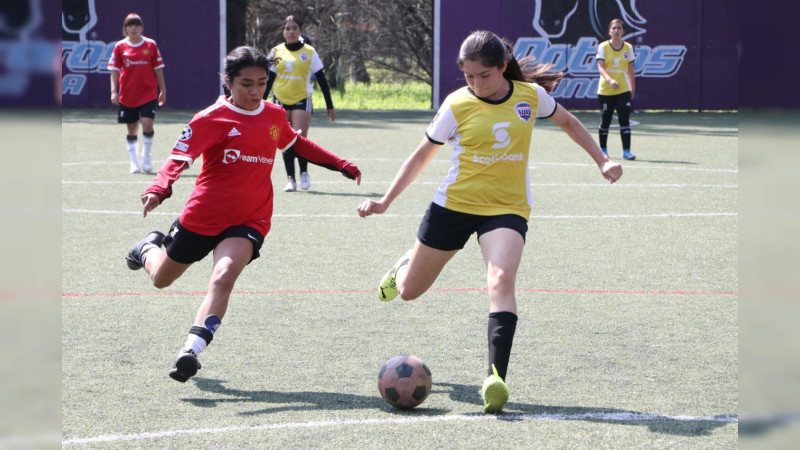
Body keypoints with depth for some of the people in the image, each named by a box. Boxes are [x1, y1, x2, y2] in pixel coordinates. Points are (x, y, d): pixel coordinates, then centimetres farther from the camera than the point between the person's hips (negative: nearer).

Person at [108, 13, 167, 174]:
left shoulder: (151, 45, 1)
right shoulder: (120, 47, 1)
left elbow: (158, 69, 6)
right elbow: (114, 70, 2)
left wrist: (163, 90, 7)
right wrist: (114, 91, -7)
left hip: (148, 94, -1)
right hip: (128, 96, 1)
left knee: (147, 124, -14)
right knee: (132, 129, 5)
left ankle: (146, 157, 5)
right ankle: (134, 162, 14)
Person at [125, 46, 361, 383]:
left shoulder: (275, 116, 4)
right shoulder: (211, 119, -12)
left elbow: (295, 143, 25)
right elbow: (179, 157, -20)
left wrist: (341, 165, 25)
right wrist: (159, 189, -40)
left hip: (249, 221, 1)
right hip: (201, 216, -1)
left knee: (224, 276, -29)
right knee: (161, 279, 20)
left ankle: (191, 350, -39)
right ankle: (150, 247, 57)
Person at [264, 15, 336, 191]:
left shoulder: (309, 52, 0)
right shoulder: (276, 52, 6)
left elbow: (321, 80, 3)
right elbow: (269, 79, 11)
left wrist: (330, 106, 1)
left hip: (302, 101, -2)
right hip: (281, 101, 3)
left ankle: (304, 172, 8)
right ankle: (291, 179, 9)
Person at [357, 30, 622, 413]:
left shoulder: (531, 95, -3)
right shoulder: (457, 105, -7)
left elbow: (567, 122, 18)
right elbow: (423, 154, 3)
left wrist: (602, 160, 12)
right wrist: (385, 201, -1)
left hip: (508, 207, -1)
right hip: (455, 204, 1)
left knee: (501, 279, -29)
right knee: (409, 291, 11)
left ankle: (496, 377, -34)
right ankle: (404, 266, 51)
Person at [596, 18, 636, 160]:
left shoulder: (628, 48, 5)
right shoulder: (603, 47, -3)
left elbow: (630, 69, 12)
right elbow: (600, 67, -13)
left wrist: (632, 88, 14)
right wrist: (610, 80, -30)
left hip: (623, 90, 1)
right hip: (605, 90, -1)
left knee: (624, 120, -10)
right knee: (605, 121, 7)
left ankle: (626, 151, -12)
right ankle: (603, 150, 24)